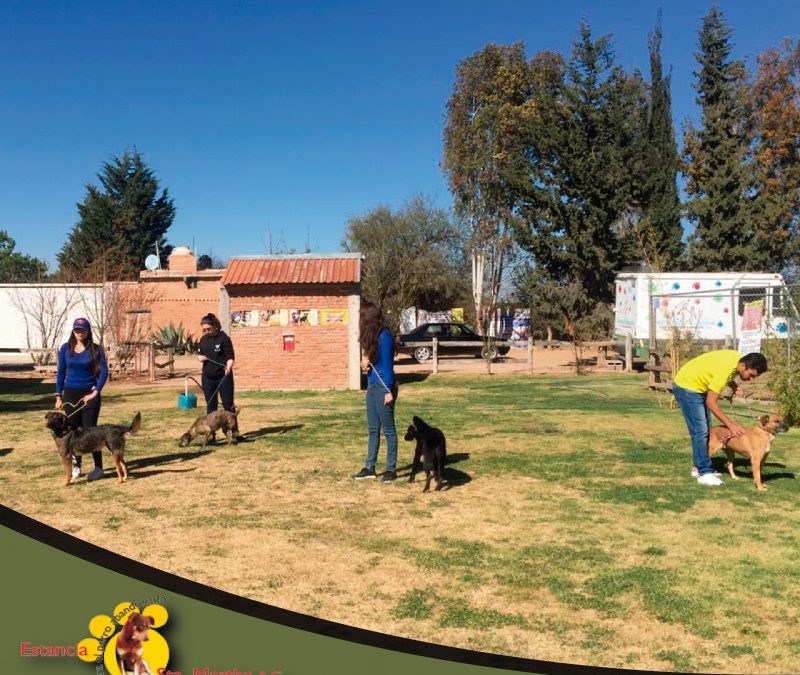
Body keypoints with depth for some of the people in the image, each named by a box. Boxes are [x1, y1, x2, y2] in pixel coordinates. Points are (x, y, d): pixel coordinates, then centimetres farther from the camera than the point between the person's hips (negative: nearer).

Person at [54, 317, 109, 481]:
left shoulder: (96, 349, -4)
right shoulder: (66, 348, 3)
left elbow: (104, 372, -9)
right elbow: (61, 372, 7)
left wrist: (96, 392, -19)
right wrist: (58, 396, 4)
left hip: (89, 394, -3)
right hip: (70, 393, 3)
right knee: (72, 430, 5)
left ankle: (98, 467, -1)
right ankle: (75, 464, 17)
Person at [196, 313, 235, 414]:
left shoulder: (224, 338, -9)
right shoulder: (203, 339, 8)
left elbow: (230, 356, -13)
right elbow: (199, 354, 19)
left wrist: (228, 367, -32)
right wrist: (200, 357, -5)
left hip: (223, 376, -5)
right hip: (207, 377, 5)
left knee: (228, 405, 0)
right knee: (210, 406, 11)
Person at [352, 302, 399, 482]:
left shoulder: (384, 336, -15)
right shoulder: (372, 336, 9)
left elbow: (388, 365, -16)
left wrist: (389, 391, -17)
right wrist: (367, 362, -5)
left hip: (383, 388, -9)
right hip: (372, 387, 9)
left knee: (388, 430, 0)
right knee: (373, 430, 12)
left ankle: (391, 469, 8)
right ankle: (370, 468, 19)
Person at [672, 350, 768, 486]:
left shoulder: (738, 358, -8)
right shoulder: (725, 369, -32)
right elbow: (711, 402, -27)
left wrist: (735, 386, -6)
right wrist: (730, 424, -25)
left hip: (699, 387, 10)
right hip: (686, 387, -10)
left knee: (706, 428, 14)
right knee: (700, 431, -12)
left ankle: (698, 467, 23)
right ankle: (704, 474, -10)